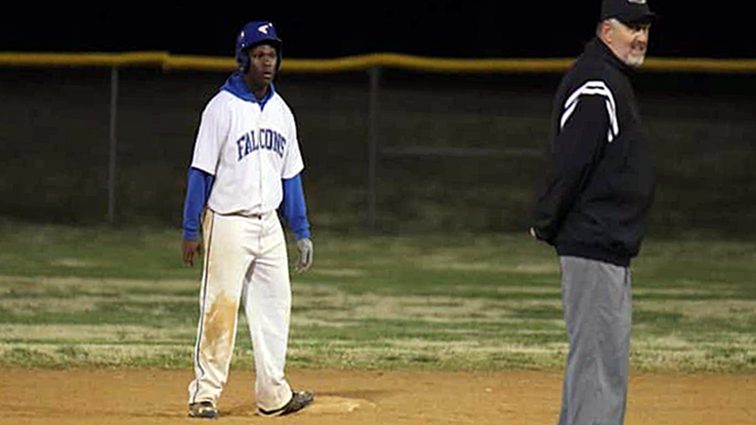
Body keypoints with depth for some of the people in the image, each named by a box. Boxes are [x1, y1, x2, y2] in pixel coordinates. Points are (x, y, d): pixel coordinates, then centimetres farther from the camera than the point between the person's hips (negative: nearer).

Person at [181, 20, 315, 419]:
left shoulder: (280, 111, 11)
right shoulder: (222, 108, -9)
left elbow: (290, 175, 15)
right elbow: (201, 171, -9)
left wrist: (302, 232, 12)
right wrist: (190, 231, -12)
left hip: (269, 223, 6)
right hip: (228, 222, -6)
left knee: (275, 305, 6)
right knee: (220, 308, -6)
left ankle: (272, 394, 11)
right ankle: (204, 394, 0)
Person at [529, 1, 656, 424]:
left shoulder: (617, 83, 18)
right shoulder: (595, 86, -16)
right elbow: (569, 163, -21)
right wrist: (546, 226, -13)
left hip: (612, 248, 11)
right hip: (594, 246, -11)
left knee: (608, 361, 16)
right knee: (600, 359, -10)